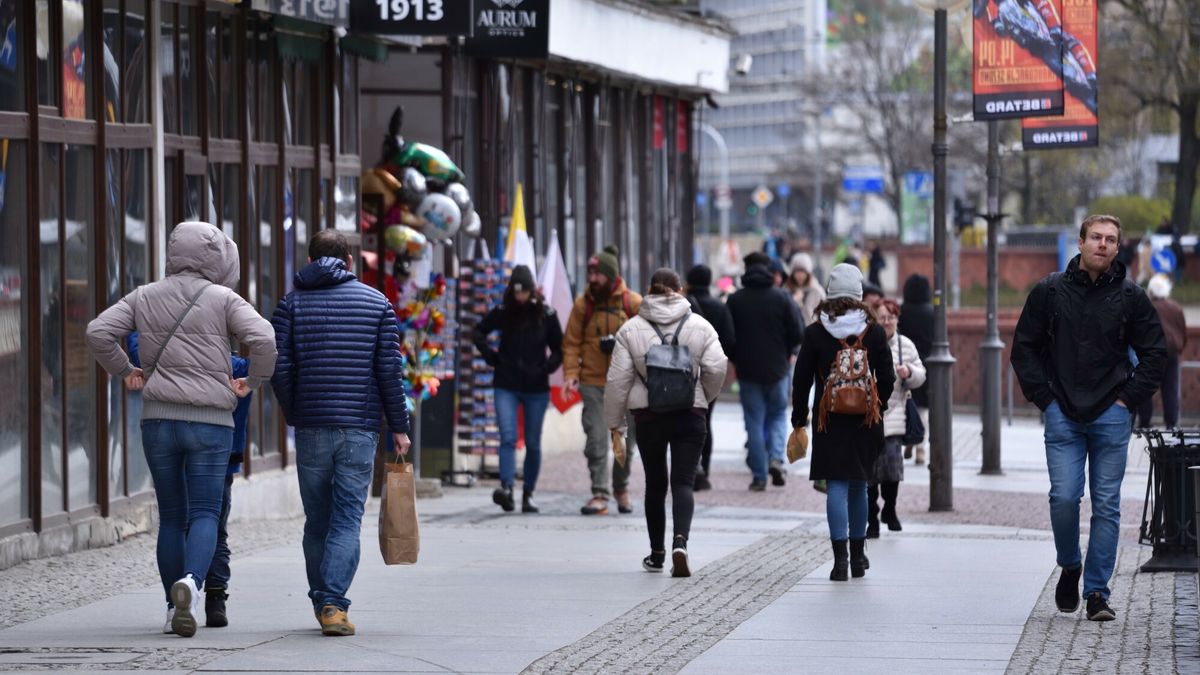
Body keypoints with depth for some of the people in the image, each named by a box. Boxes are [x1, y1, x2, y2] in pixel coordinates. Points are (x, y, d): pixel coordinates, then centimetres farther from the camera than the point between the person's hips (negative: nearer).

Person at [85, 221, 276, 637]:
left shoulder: (144, 298, 8)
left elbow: (98, 333, 0)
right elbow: (263, 339, -15)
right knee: (205, 513, -3)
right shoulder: (223, 299, -2)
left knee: (171, 516, 12)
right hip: (210, 421, -3)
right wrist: (253, 382, 1)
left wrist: (123, 372, 13)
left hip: (158, 419, 3)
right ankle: (191, 581, -30)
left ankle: (174, 608, 12)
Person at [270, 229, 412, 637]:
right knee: (347, 519, -3)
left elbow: (280, 369, -3)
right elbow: (390, 370, -2)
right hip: (361, 428, -1)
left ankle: (322, 602, 18)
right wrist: (399, 426, 4)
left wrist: (294, 416, 11)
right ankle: (334, 605, -16)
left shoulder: (292, 304, 5)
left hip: (311, 428, 1)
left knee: (317, 520, 12)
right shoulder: (377, 303, 5)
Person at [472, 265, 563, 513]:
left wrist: (548, 367, -5)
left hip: (536, 389, 1)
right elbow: (479, 332, 17)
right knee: (508, 438, -16)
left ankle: (528, 494, 15)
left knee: (533, 444, 6)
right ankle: (506, 487, -28)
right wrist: (490, 356, 5)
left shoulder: (546, 315, 0)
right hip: (506, 387, -1)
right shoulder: (502, 312, 1)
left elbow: (558, 348, 11)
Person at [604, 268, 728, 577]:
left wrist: (614, 419, 6)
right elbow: (716, 369, -6)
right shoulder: (700, 326, -2)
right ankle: (680, 542, -24)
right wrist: (703, 398, 14)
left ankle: (657, 553, 22)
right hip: (690, 414, -1)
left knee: (655, 483, 14)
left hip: (648, 415, 1)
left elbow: (618, 378, -3)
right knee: (683, 483, -2)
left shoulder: (631, 328, -2)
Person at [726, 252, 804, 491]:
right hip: (777, 369, 0)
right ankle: (776, 458, -6)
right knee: (778, 415, 17)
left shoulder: (735, 300, -4)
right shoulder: (782, 297, -4)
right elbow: (797, 333, -4)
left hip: (747, 370, 0)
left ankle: (759, 475, 3)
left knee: (754, 421, 6)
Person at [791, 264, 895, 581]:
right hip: (865, 421, 2)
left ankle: (840, 556, -14)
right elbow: (887, 378, 2)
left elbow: (802, 380, -2)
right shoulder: (874, 332, -2)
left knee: (836, 486, -2)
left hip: (829, 420, -2)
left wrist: (799, 420, 7)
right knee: (858, 485, 14)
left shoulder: (815, 333, -5)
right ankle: (857, 555, 23)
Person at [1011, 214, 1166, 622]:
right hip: (1063, 416, 0)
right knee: (1064, 497, -10)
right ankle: (1070, 567, 16)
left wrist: (1129, 398, 0)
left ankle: (1097, 592, 5)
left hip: (1111, 416, 0)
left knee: (1106, 505, 0)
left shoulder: (1131, 297, 4)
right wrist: (1044, 397, 1)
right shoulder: (1050, 292, 3)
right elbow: (1024, 348, 9)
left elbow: (1154, 354, 10)